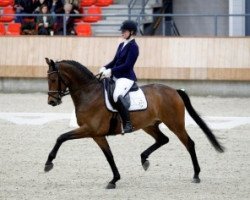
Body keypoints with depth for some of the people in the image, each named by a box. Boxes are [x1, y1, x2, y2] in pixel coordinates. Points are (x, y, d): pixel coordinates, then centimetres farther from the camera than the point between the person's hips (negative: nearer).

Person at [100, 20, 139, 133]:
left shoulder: (133, 47, -11)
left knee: (117, 95, -35)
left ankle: (127, 124, -33)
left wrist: (111, 71, -21)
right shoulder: (121, 45, 16)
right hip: (116, 77, 10)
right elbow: (115, 61, 20)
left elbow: (127, 65, -18)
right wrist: (105, 68, 1)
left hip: (127, 77, -10)